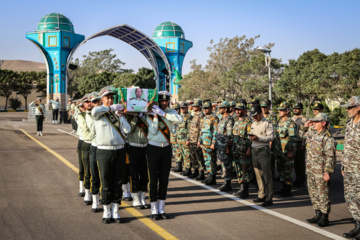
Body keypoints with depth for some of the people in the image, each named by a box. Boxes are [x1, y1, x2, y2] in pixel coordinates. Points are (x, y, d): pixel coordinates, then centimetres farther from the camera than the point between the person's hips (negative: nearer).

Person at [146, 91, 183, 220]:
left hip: (166, 148, 3)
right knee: (154, 180, 1)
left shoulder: (171, 113, 4)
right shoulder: (150, 114, -2)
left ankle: (161, 209, 17)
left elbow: (180, 120, -19)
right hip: (153, 149, -3)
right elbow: (153, 131, -13)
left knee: (164, 180, 8)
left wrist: (163, 113, -23)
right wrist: (155, 116, -17)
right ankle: (154, 210, 8)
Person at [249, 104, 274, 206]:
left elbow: (271, 137, -15)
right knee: (258, 175, 12)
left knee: (267, 176, -6)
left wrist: (259, 138, -24)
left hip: (263, 151, -7)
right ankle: (261, 195, 22)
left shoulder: (267, 124, -7)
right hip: (254, 151, 7)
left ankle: (269, 199, -3)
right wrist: (249, 147, 7)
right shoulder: (253, 124, 16)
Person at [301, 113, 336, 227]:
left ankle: (324, 218, 9)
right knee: (313, 193, 15)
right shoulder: (313, 135, 11)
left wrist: (327, 172, -20)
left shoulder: (328, 139, -14)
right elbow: (302, 135, 32)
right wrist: (305, 127, 14)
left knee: (323, 195, 0)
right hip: (310, 171, 9)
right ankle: (318, 215, 26)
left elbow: (330, 157, -17)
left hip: (321, 172, -9)